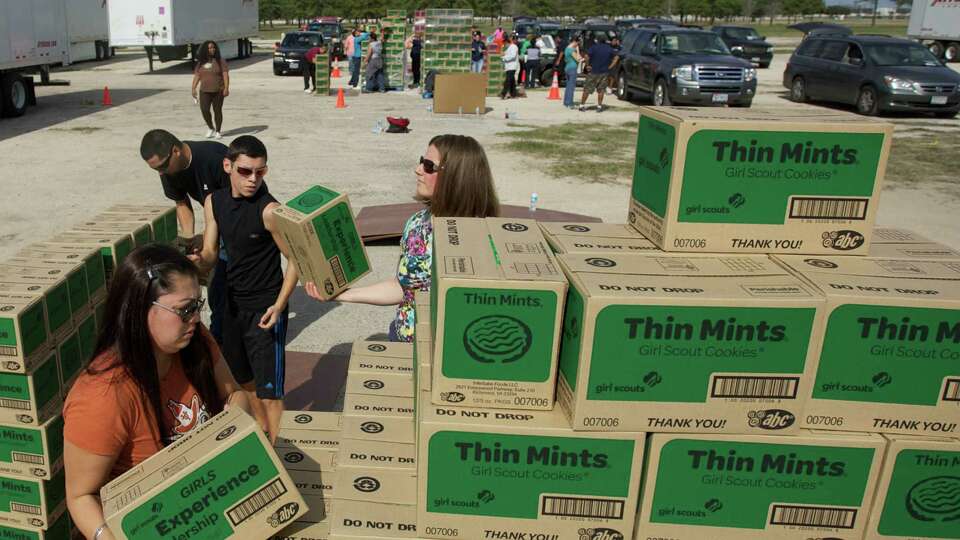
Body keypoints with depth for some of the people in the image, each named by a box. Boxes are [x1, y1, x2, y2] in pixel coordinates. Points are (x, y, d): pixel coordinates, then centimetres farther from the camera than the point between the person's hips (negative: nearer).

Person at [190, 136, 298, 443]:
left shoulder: (269, 210, -20)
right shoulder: (214, 202, -1)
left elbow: (295, 259, -15)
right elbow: (210, 253, 2)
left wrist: (279, 305, -23)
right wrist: (199, 260, -21)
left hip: (265, 308, -7)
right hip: (234, 303, 7)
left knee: (268, 389, -4)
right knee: (242, 376, 24)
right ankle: (262, 430, 47)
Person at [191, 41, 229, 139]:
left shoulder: (220, 61, -1)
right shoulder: (201, 63, 9)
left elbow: (225, 75, -7)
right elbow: (196, 76, 10)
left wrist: (226, 88, -17)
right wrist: (193, 89, 2)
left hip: (218, 91, -2)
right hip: (204, 91, 2)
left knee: (217, 111, 2)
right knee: (204, 110, -8)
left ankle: (218, 132, 15)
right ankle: (211, 128, 16)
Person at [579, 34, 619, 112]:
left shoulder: (594, 47, -6)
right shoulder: (609, 48, 5)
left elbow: (587, 56, -20)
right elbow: (616, 57, 5)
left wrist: (588, 65, -9)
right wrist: (610, 67, 3)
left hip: (594, 72, -3)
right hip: (604, 72, 3)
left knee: (587, 89, 5)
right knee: (601, 90, 9)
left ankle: (582, 105, 7)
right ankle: (599, 106, 8)